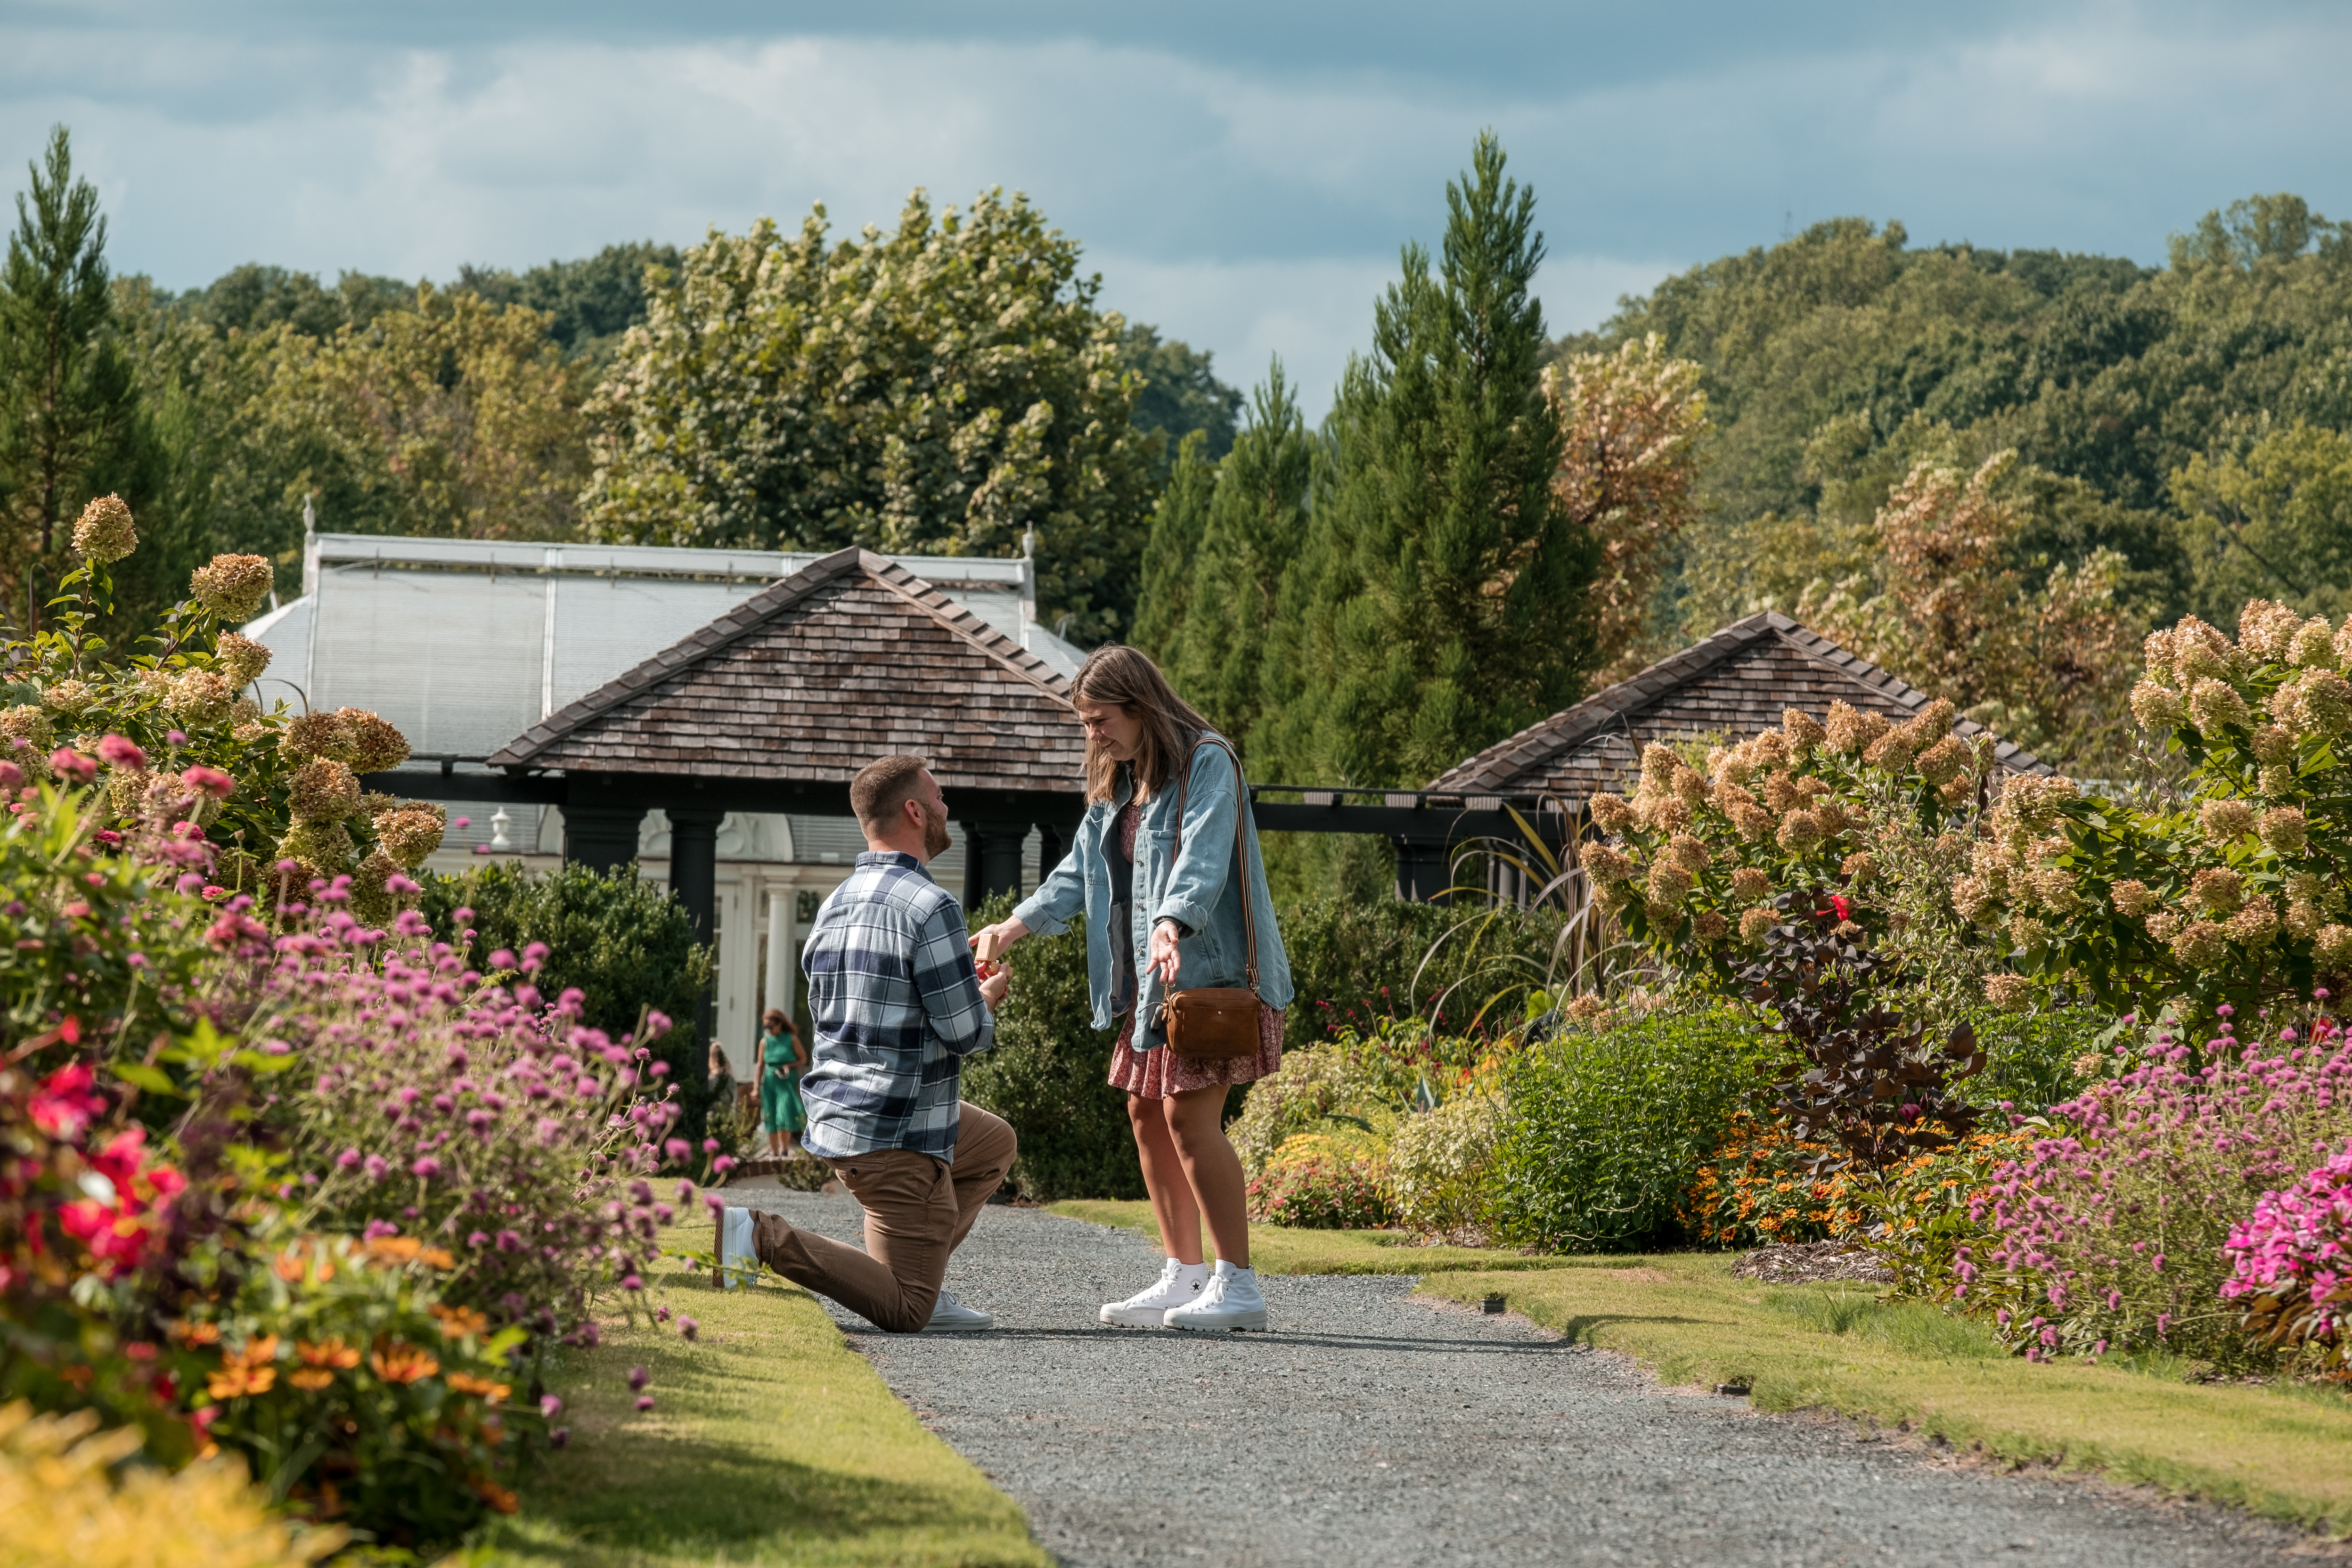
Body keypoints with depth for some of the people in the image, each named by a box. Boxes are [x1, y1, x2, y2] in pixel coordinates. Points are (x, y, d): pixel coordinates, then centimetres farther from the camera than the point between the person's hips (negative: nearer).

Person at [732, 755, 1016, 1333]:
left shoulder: (834, 906, 10)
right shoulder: (930, 908, -17)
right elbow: (965, 1031, -19)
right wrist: (986, 1000, 6)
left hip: (834, 1112, 9)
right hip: (896, 1134, -9)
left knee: (994, 1145, 31)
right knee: (906, 1315, -4)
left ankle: (917, 1281, 20)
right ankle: (763, 1238, -17)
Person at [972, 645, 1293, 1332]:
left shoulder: (1206, 762, -10)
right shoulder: (1119, 783, 18)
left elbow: (1202, 856, -25)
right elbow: (1080, 871, 19)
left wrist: (1172, 925, -41)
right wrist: (1013, 927, 7)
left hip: (1206, 967, -9)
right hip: (1150, 979, 9)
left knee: (1189, 1115, -14)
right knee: (1148, 1112, 8)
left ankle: (1239, 1286, -13)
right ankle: (1184, 1277, 15)